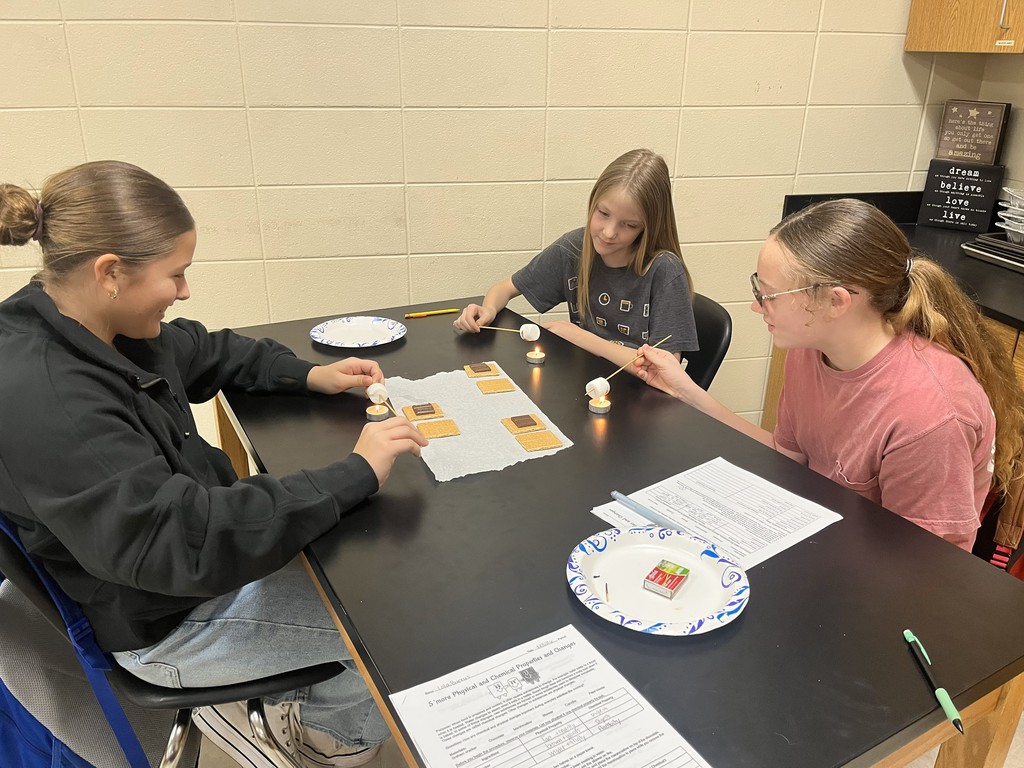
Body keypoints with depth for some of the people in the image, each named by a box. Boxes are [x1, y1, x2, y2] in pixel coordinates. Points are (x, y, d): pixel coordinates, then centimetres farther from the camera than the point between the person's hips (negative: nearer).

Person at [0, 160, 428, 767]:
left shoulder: (101, 328, -6)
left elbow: (202, 353, 13)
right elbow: (178, 542, -37)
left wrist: (311, 375, 0)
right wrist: (355, 476, -34)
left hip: (209, 523, 9)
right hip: (166, 624, -8)